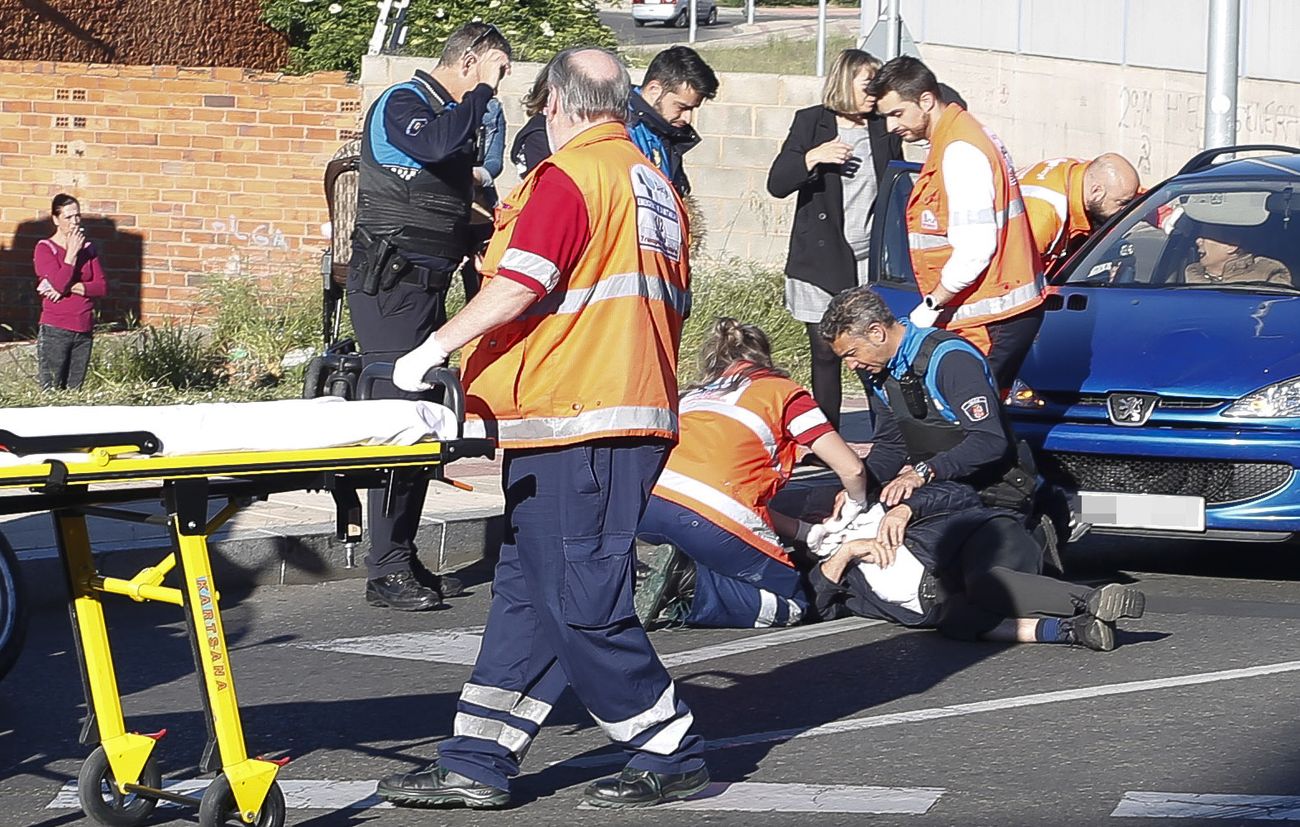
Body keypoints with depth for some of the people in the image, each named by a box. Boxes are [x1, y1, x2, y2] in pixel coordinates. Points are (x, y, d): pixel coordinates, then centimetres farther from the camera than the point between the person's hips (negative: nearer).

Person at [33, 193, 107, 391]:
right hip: (55, 331, -4)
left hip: (84, 330, 4)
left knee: (74, 392, 3)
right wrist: (72, 252, -12)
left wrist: (70, 288, -11)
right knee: (51, 392, -8)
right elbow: (58, 284, -17)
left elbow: (102, 287, 2)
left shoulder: (88, 249, 11)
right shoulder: (45, 248, -3)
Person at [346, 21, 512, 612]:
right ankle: (386, 572, -13)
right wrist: (482, 91, -19)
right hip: (391, 287, -10)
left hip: (426, 286, 10)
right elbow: (436, 146, -31)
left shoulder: (454, 113, 20)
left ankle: (403, 561, 14)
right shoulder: (401, 104, -8)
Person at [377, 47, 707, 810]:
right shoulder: (656, 185, 17)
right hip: (640, 414, 9)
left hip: (573, 422, -9)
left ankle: (672, 754, 3)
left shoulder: (568, 177, -10)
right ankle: (478, 766, 10)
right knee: (528, 594, 9)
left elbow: (519, 286, -19)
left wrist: (437, 347, -12)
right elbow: (676, 303, 22)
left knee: (580, 602, -4)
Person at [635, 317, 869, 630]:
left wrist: (811, 531, 31)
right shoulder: (783, 392, 16)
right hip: (712, 520, -5)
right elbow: (851, 469, 10)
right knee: (792, 605, 11)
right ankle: (688, 591, -10)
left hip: (649, 508, 5)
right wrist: (857, 510, 32)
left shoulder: (696, 394, 31)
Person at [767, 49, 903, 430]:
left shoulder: (884, 130, 9)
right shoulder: (811, 123, 3)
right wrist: (812, 157, -19)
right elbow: (776, 183, -2)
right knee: (825, 353, 2)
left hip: (872, 260, 1)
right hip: (822, 260, -1)